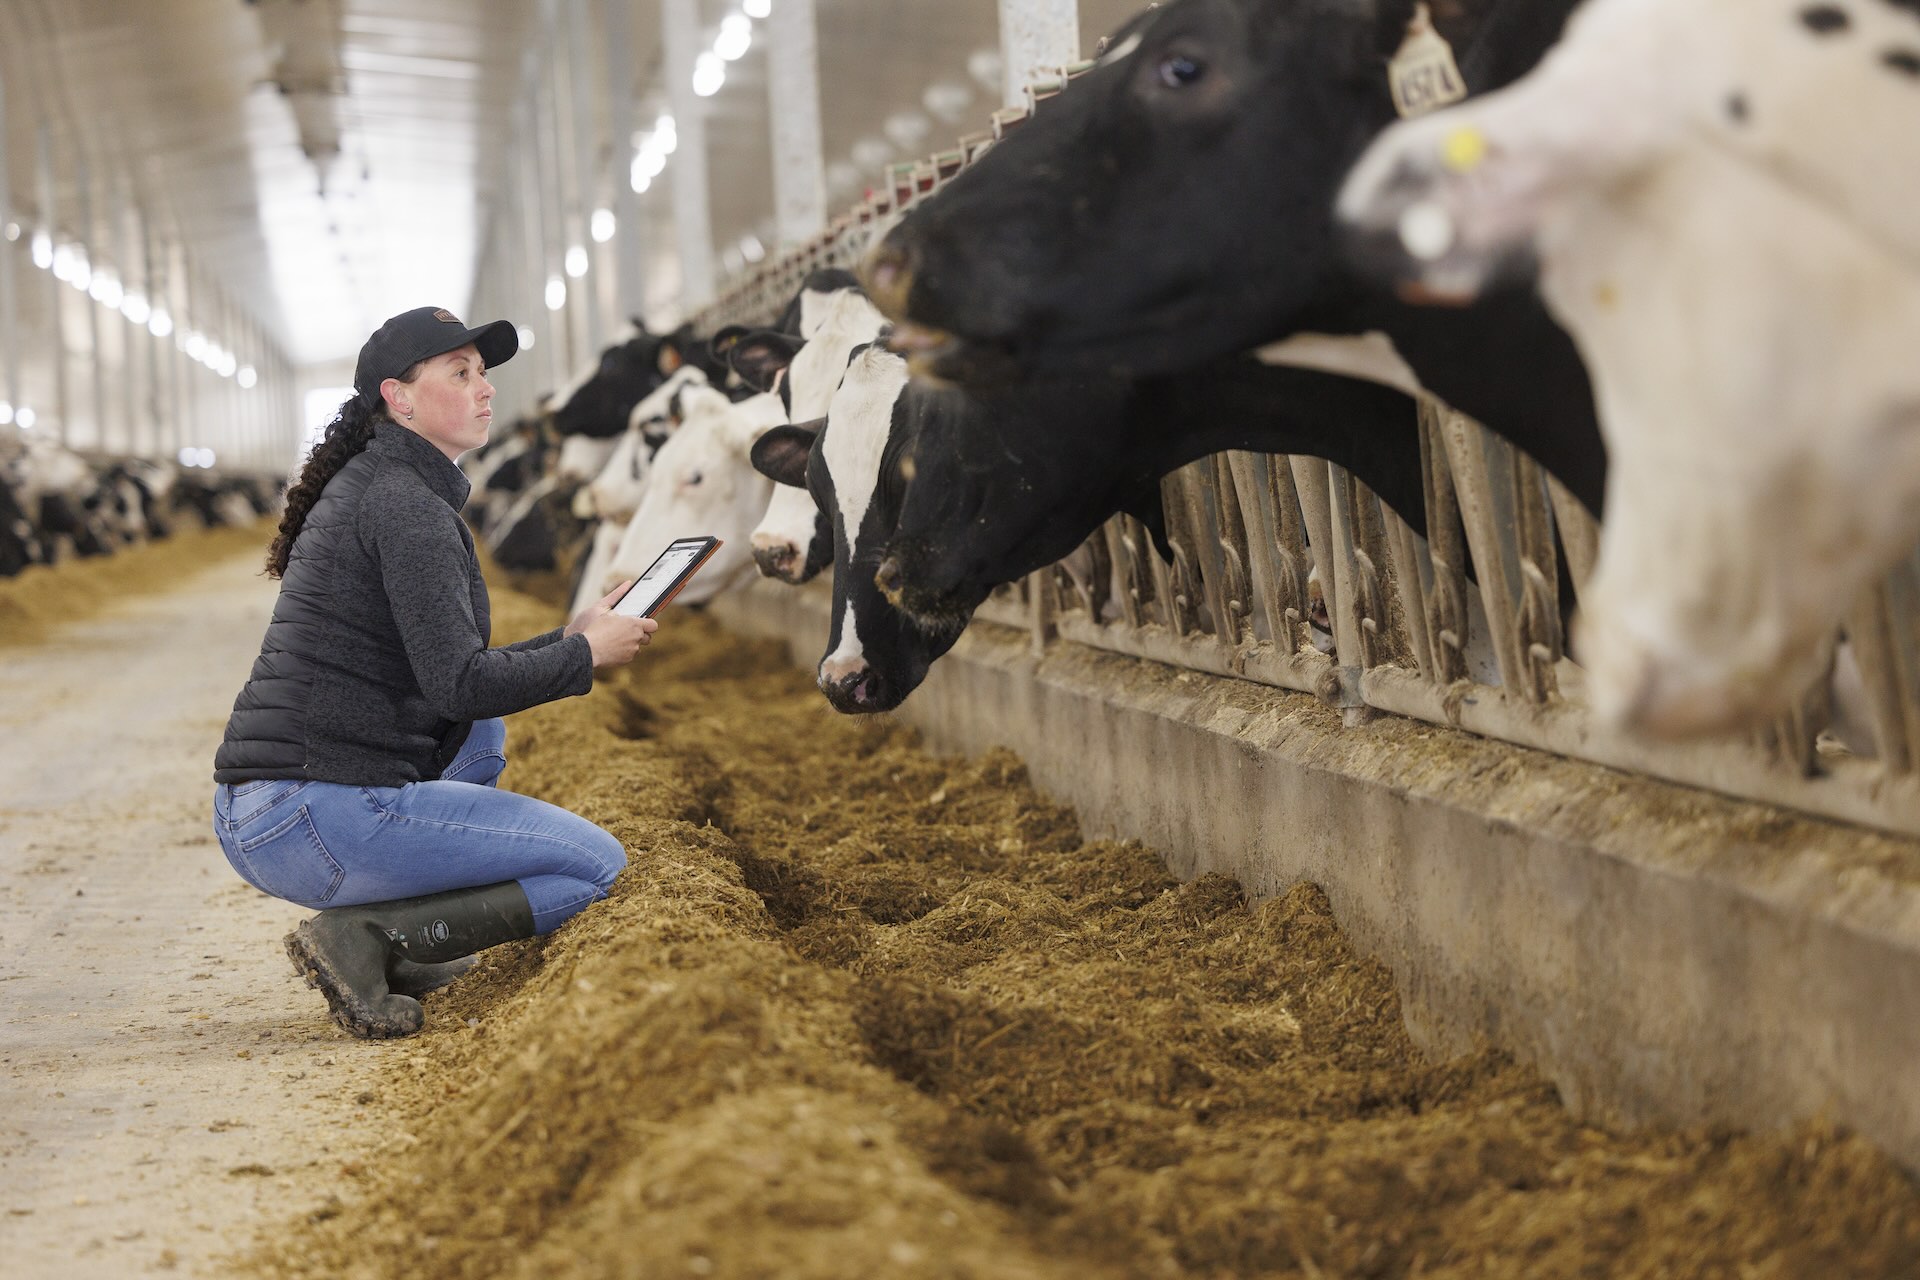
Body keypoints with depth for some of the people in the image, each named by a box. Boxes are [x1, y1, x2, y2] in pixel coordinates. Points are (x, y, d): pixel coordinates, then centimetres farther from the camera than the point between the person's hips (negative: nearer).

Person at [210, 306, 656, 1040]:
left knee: (481, 734, 33)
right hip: (320, 820, -10)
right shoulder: (407, 503, -9)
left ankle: (396, 938, 14)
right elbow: (460, 683, -18)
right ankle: (363, 937, -11)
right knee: (596, 864, -3)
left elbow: (438, 673, 27)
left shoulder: (363, 487, 21)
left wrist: (567, 639, 20)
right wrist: (586, 655, -3)